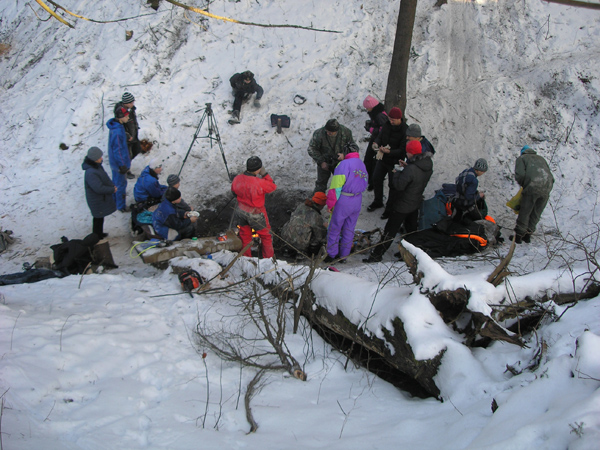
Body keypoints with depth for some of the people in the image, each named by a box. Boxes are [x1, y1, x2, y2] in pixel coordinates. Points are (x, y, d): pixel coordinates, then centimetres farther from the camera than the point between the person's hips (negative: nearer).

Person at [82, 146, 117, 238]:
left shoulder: (97, 166, -1)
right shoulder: (91, 173, -33)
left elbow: (105, 177, 13)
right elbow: (99, 188, -33)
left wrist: (112, 185, -2)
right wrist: (112, 189, -20)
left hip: (103, 198, 10)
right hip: (97, 201, -10)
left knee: (100, 217, 24)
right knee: (98, 218, 6)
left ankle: (99, 233, 41)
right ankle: (97, 237, 21)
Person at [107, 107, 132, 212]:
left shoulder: (115, 124, -2)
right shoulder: (117, 132, -32)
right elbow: (118, 150, -26)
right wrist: (122, 165, -18)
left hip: (114, 161, 9)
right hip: (119, 161, -9)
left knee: (116, 181, 26)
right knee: (121, 183, 7)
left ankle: (115, 199, 45)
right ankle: (121, 206, 22)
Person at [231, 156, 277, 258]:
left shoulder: (237, 179, -15)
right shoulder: (260, 183, -33)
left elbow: (234, 192, 3)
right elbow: (273, 187, -15)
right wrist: (264, 174, -14)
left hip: (241, 211, 5)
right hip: (256, 214, -5)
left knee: (245, 235, 24)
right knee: (266, 235, 18)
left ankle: (246, 256, 39)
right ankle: (268, 257, 31)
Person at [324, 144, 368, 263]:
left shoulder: (344, 164, -16)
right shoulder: (362, 165, 7)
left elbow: (336, 187, -18)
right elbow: (364, 185, 13)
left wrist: (330, 204, -11)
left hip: (343, 202, -6)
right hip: (357, 202, 6)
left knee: (334, 228, 9)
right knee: (349, 229, 17)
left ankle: (332, 254, 18)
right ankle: (344, 255, 26)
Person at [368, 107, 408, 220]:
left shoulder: (405, 131, -23)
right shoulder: (387, 125, -4)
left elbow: (402, 150, -23)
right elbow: (380, 136, 5)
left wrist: (389, 151, -36)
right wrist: (376, 143, -18)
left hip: (395, 162, -6)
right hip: (382, 158, 6)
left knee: (393, 185, 5)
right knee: (376, 179, 16)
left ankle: (390, 208, 24)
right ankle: (378, 202, 39)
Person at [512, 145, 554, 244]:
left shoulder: (521, 158, 16)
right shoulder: (541, 159, 31)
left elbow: (520, 175, -2)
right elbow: (550, 175, 23)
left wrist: (522, 184, 15)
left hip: (532, 187, -5)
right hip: (547, 188, 5)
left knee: (524, 213, 4)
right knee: (536, 214, 14)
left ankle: (519, 235, 8)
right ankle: (528, 235, 18)